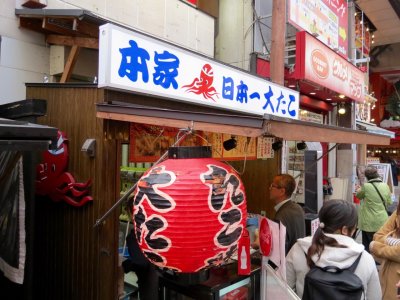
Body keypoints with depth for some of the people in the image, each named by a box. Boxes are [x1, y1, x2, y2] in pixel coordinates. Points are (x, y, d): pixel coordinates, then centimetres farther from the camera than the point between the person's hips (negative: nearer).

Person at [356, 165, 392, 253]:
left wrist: (360, 188, 23)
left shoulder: (366, 186, -16)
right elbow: (389, 202, 7)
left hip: (369, 223, -4)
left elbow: (358, 195, 4)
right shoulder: (385, 186, -3)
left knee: (368, 246, 8)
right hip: (382, 222, 4)